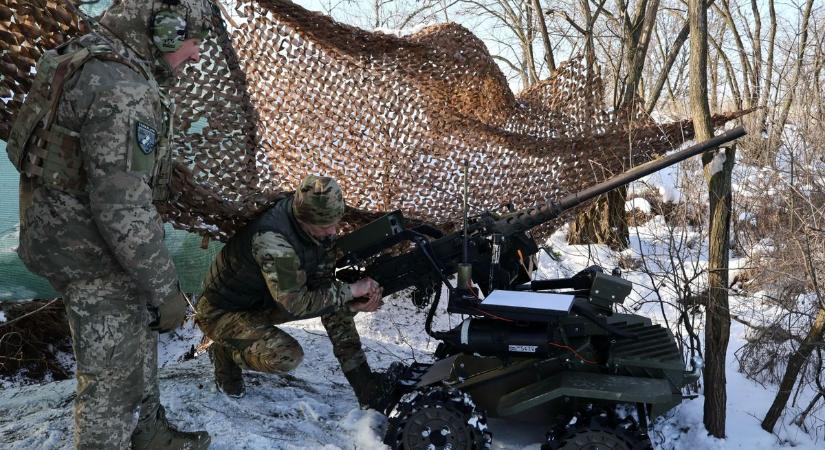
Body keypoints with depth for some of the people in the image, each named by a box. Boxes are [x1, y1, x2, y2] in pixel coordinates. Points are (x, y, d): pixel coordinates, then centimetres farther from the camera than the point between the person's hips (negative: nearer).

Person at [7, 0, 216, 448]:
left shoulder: (85, 61, 6)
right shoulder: (122, 90, -27)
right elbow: (121, 206, -29)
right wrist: (164, 288, -21)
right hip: (94, 257, -10)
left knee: (138, 339, 25)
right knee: (111, 374, 5)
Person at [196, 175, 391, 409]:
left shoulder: (319, 229, -12)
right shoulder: (271, 239, -37)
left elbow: (322, 283, -5)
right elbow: (297, 304, -34)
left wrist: (353, 302, -23)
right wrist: (350, 290, -28)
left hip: (261, 302, 8)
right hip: (221, 312, -7)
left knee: (335, 299, -7)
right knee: (287, 356, -30)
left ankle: (362, 380, 5)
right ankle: (226, 352, 0)